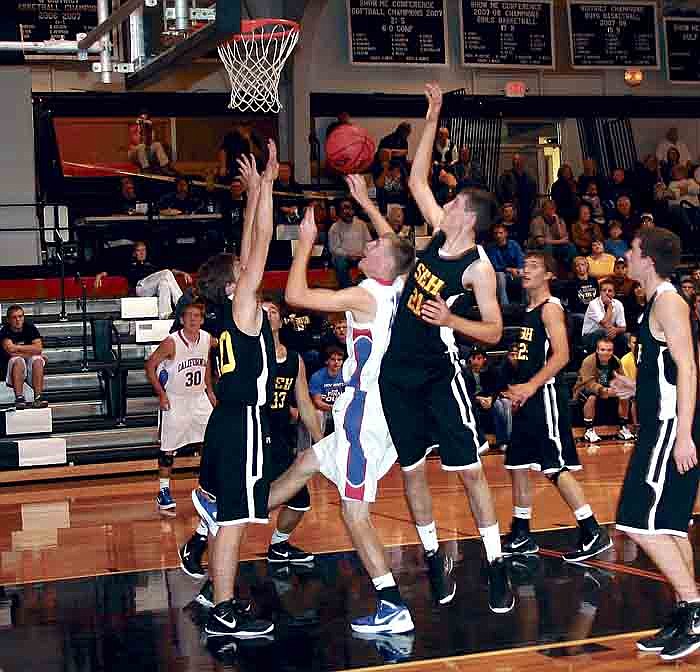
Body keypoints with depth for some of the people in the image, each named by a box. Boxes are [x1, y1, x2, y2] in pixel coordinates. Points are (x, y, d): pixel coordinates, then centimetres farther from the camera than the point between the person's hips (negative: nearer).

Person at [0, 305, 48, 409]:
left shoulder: (30, 327, -1)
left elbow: (39, 348, -13)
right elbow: (10, 350, -24)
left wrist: (17, 348, -14)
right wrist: (31, 351, -16)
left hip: (31, 369, 2)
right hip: (11, 369, -2)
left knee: (37, 360, -28)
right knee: (18, 360, -33)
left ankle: (38, 397, -33)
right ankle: (19, 397, -37)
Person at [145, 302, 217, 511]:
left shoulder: (207, 339, -4)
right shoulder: (172, 343, -20)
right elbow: (150, 366, -12)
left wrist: (209, 390, 13)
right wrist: (161, 394, -14)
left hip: (199, 398, 5)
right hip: (175, 400, -5)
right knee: (168, 448, 0)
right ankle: (163, 490, 12)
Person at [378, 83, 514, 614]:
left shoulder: (478, 266, -12)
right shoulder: (439, 233, 4)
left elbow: (495, 330, -10)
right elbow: (417, 179, 13)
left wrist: (449, 320, -25)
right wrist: (433, 119, 10)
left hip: (440, 372, -6)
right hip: (398, 370, 6)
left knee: (470, 470, -3)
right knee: (413, 471, 10)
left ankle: (496, 567, 5)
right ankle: (435, 560, 23)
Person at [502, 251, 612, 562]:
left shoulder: (550, 307, -9)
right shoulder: (529, 311, 18)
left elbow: (561, 355, -20)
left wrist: (531, 385, -27)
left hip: (546, 395, -10)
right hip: (527, 399, 10)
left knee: (556, 468, -11)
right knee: (518, 465, 11)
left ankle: (593, 534, -7)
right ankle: (521, 536, 20)